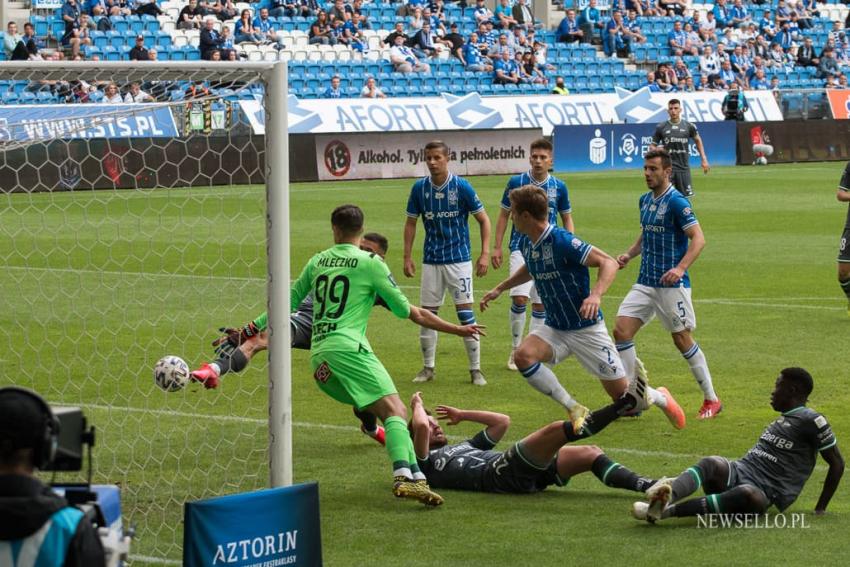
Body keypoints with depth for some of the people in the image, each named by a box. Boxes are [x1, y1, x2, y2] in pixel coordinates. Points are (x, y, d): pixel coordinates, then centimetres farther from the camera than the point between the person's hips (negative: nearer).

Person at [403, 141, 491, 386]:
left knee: (465, 313, -6)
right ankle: (428, 367, 18)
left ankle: (476, 369, 2)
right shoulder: (419, 188, -2)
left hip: (459, 258, -3)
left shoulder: (462, 187, -10)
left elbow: (483, 220, -4)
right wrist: (407, 257, 3)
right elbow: (411, 223, 9)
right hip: (431, 261, 3)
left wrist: (485, 254, -12)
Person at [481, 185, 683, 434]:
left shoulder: (562, 241, -24)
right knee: (523, 355, -25)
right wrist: (499, 289, 27)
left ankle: (659, 397, 37)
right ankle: (574, 410, -12)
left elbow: (609, 263, -26)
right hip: (554, 328, 6)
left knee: (623, 394, 1)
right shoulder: (526, 244, 1)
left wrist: (596, 295, -42)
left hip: (587, 329, -6)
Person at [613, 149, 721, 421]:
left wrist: (680, 268, -30)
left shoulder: (677, 202, -13)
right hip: (645, 281, 7)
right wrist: (629, 254, 8)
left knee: (682, 340, -1)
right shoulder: (645, 200, 10)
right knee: (621, 330, -4)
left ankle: (711, 400, 13)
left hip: (671, 284, -7)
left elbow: (698, 239, -19)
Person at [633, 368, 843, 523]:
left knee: (748, 495, -42)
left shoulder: (810, 421, 3)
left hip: (765, 493, -7)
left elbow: (837, 464, 2)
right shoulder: (782, 419, 28)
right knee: (710, 464, -26)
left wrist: (820, 509, 1)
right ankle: (670, 494, -59)